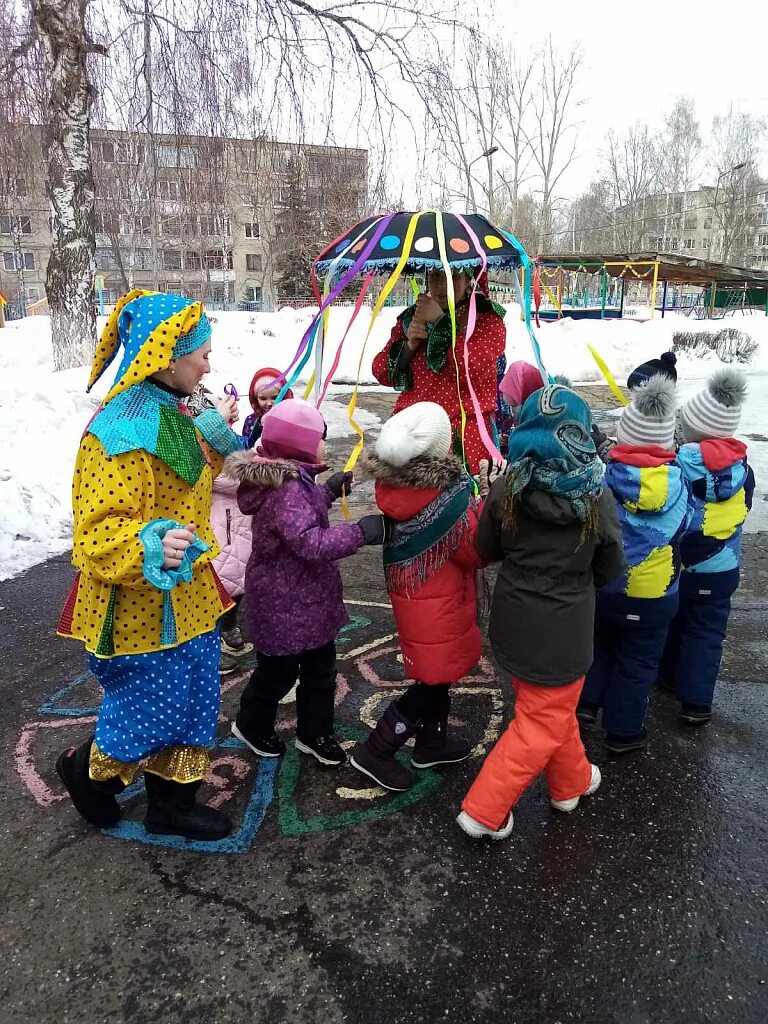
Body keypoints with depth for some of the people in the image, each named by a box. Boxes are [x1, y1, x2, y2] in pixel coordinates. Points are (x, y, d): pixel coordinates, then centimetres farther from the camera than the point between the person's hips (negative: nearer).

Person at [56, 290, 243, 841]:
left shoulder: (171, 410, 6)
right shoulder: (124, 430, -25)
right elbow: (97, 533, -27)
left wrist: (214, 433, 17)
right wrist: (150, 548, -44)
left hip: (188, 597, 9)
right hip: (145, 607, -9)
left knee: (192, 700, 18)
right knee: (152, 712, 8)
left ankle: (173, 803, 39)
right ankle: (88, 770, 40)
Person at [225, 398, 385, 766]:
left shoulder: (288, 478, 4)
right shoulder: (287, 489, -28)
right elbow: (311, 543, -34)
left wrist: (329, 491, 17)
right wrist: (360, 532, -32)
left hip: (306, 598, 10)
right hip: (285, 604, -10)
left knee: (320, 667, 19)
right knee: (278, 671, 13)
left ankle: (315, 733, 36)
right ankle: (252, 726, 38)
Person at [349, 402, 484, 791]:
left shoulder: (395, 482, -11)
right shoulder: (449, 498, -31)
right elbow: (478, 551, -16)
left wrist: (470, 489, 1)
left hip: (409, 592, 7)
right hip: (437, 603, -7)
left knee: (435, 672, 25)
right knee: (434, 679, 12)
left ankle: (431, 743, 43)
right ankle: (374, 752, 19)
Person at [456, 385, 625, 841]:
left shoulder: (506, 489, -13)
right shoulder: (597, 499, -17)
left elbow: (486, 550, 1)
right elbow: (610, 570, -3)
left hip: (514, 621, 4)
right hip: (563, 630, -4)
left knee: (553, 706, 26)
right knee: (542, 724, 12)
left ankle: (572, 781, 47)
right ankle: (484, 811, 17)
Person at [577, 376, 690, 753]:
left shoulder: (603, 474, -16)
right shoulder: (678, 481, -15)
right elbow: (682, 531, 0)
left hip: (602, 587, 1)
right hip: (653, 595, -1)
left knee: (599, 645, 27)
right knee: (637, 663, 14)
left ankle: (586, 704, 28)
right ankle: (623, 731, 26)